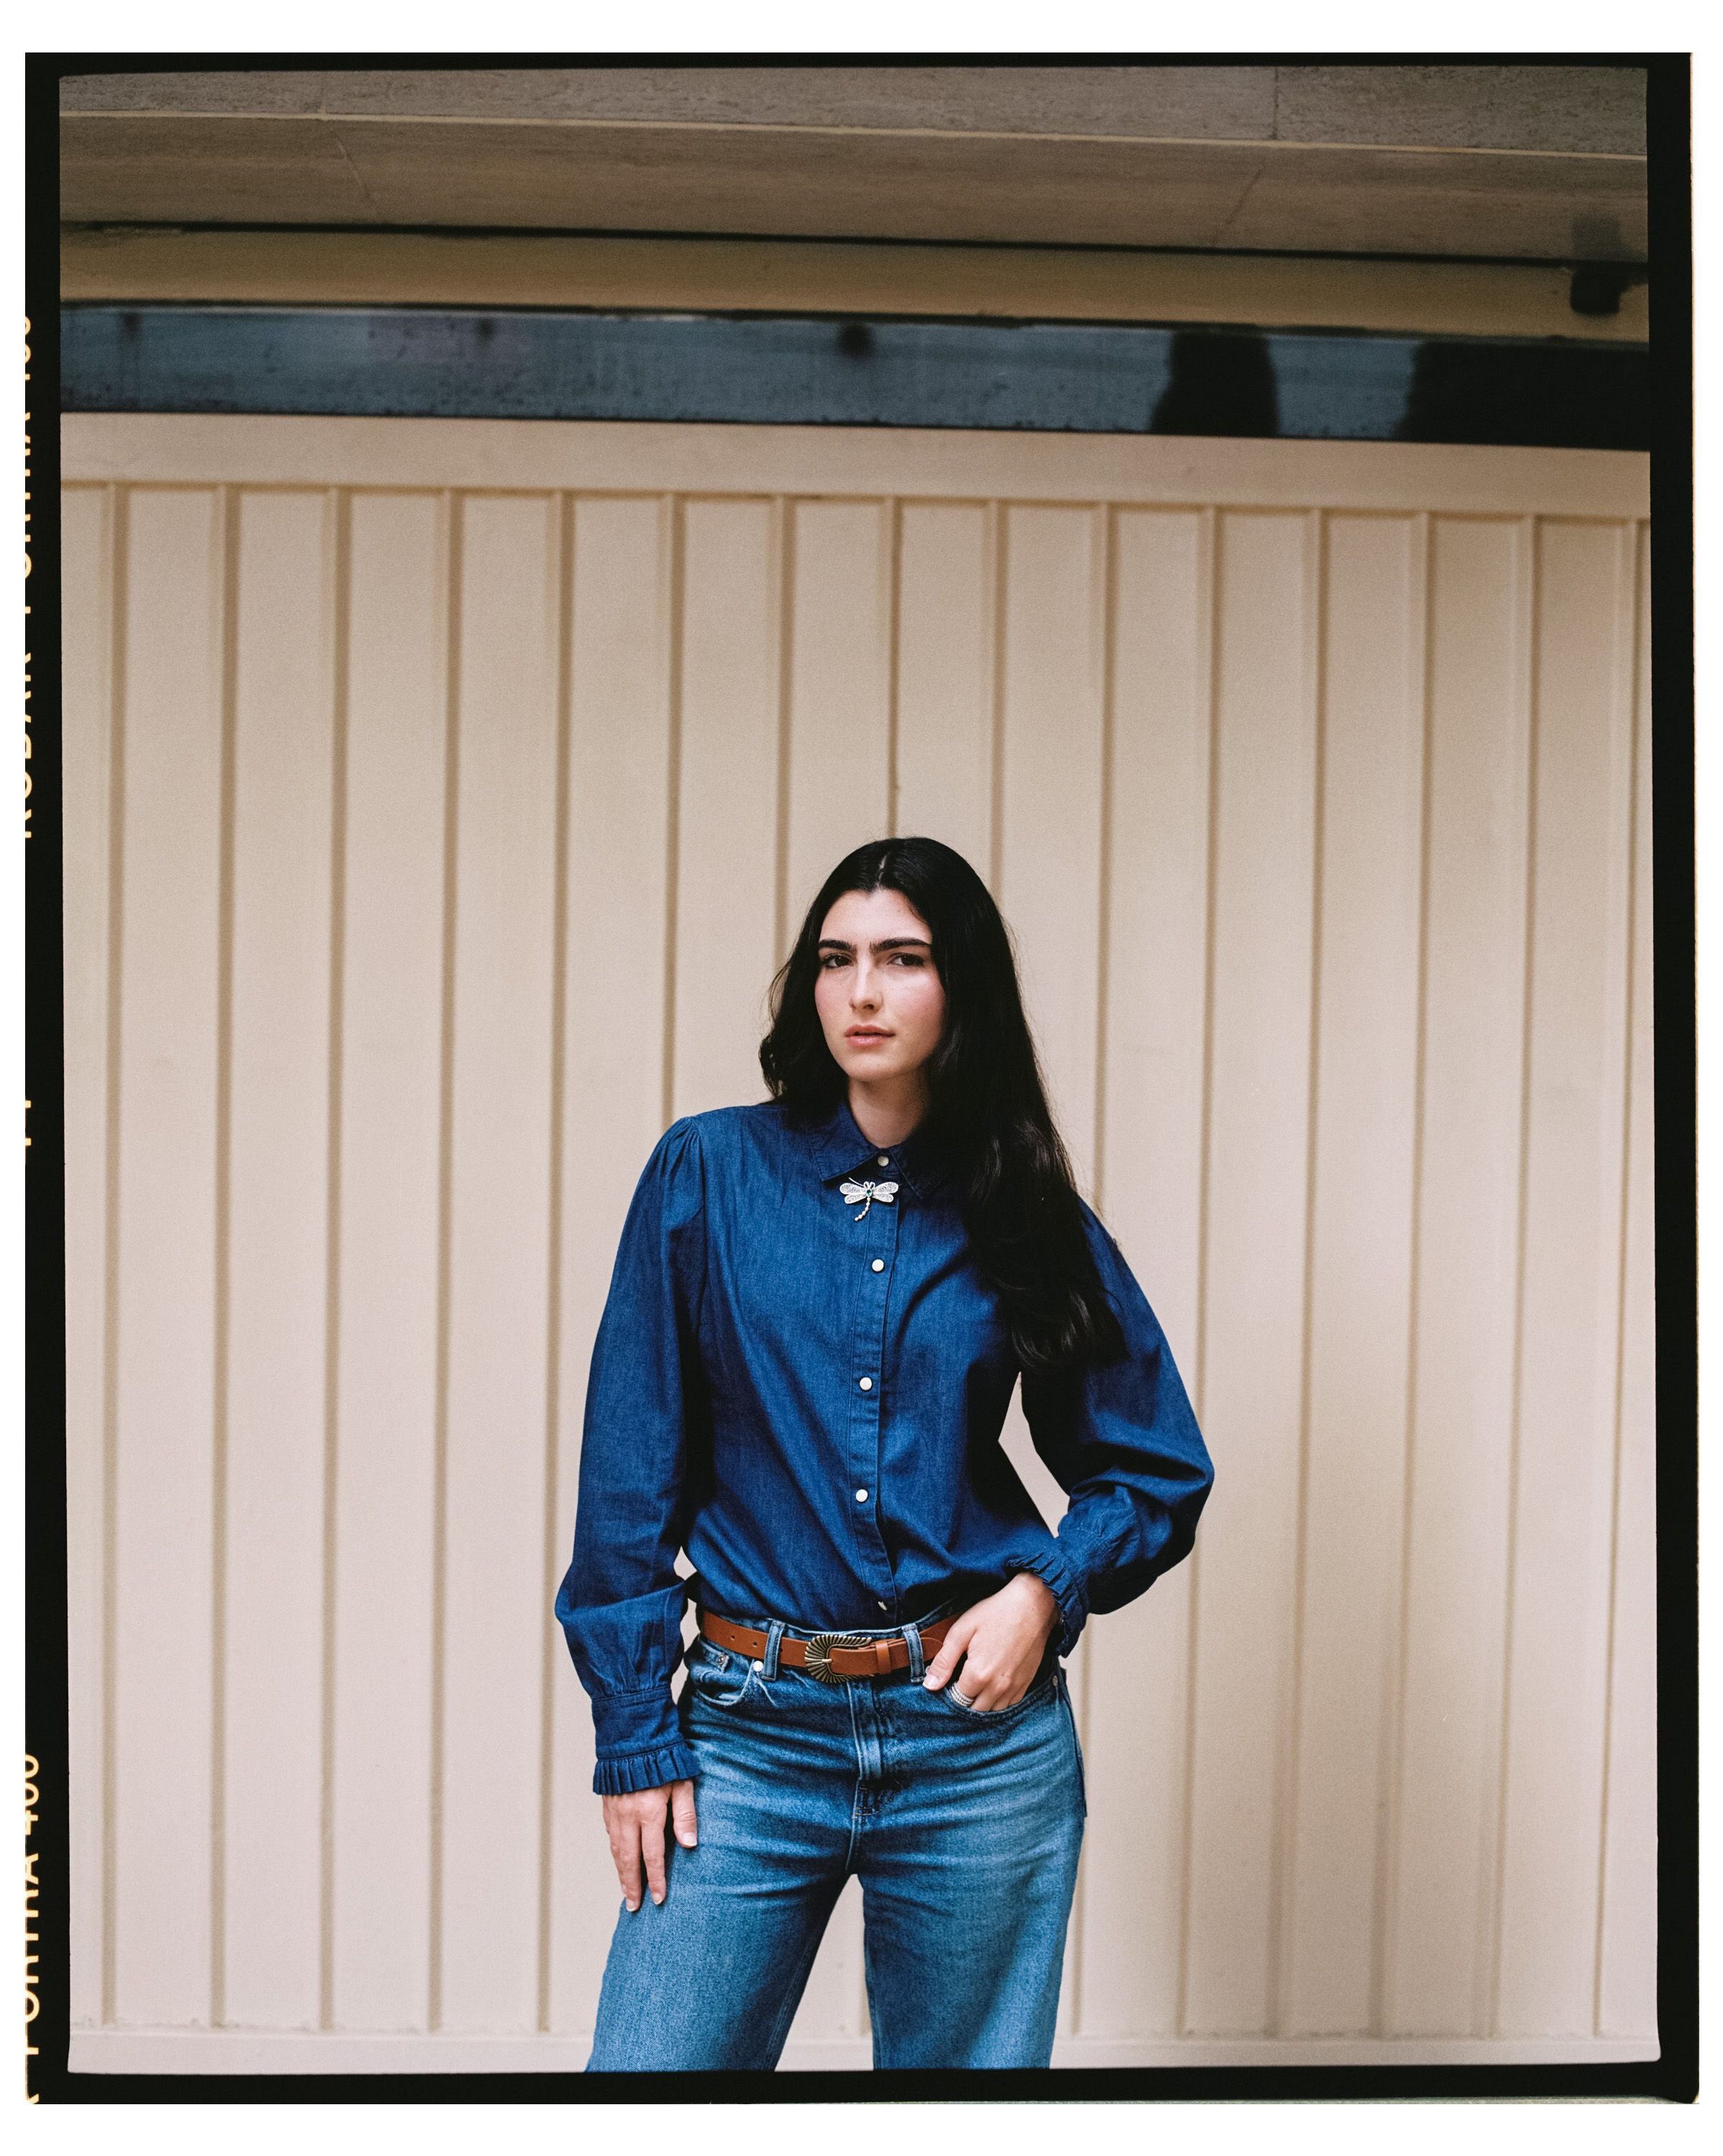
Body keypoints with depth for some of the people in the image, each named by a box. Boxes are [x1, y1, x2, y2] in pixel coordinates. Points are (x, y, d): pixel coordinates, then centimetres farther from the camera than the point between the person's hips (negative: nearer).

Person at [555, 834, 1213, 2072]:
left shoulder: (1025, 1216, 3)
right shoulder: (708, 1173, 0)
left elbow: (1159, 1473, 11)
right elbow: (633, 1470, 0)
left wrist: (1048, 1589, -7)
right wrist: (634, 1728, -3)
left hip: (978, 1732, 1)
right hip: (753, 1732, -1)